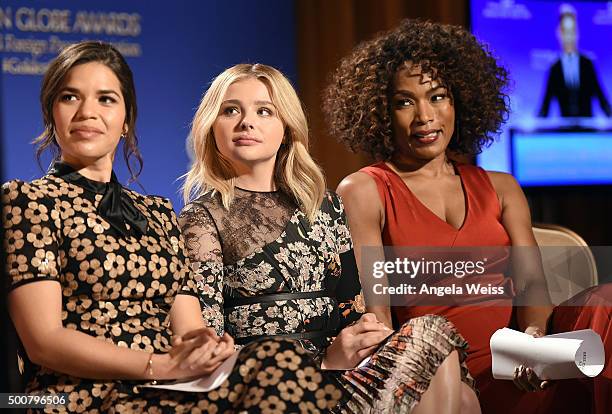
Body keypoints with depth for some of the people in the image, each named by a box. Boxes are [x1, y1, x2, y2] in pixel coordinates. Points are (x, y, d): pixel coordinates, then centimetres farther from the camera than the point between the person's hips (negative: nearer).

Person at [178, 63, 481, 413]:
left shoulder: (324, 204, 18)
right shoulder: (203, 218, 3)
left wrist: (368, 330, -8)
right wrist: (324, 360, -15)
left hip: (342, 371, 5)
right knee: (432, 334, -23)